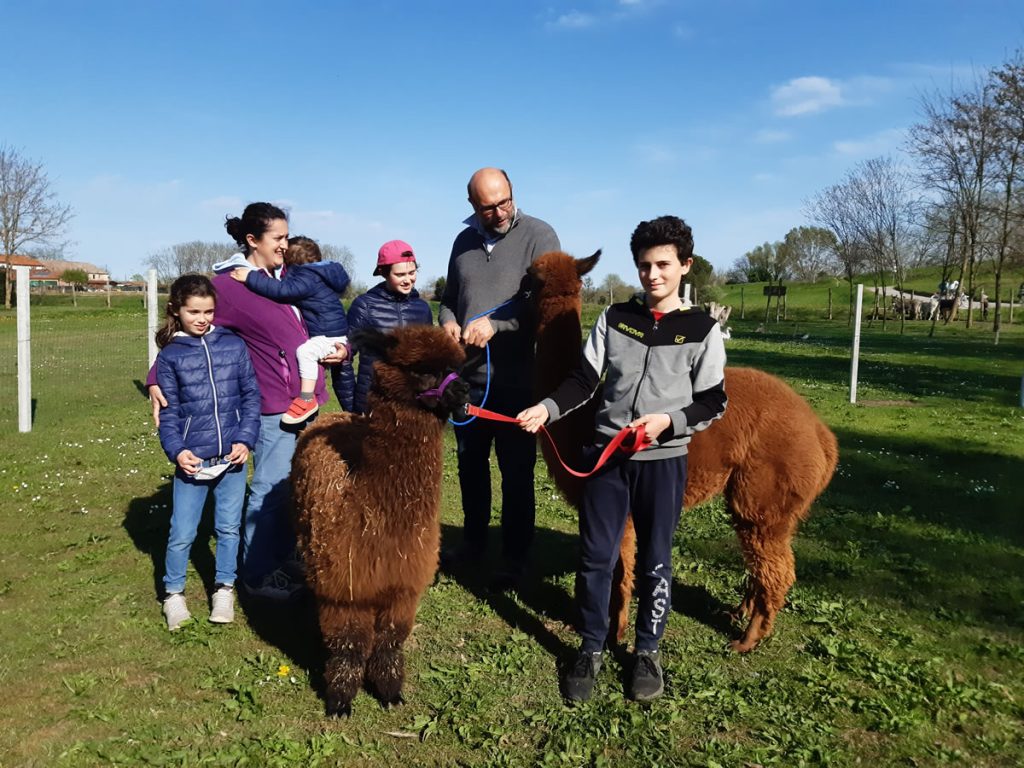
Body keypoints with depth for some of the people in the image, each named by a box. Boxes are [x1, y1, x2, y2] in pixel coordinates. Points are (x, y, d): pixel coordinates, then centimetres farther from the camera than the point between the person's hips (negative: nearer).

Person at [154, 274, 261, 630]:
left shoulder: (234, 345, 2)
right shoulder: (169, 356, 0)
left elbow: (251, 395, 3)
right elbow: (168, 411, 1)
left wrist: (245, 439, -7)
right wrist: (176, 450, -12)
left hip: (232, 455, 1)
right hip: (192, 459, -1)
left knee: (229, 527, 12)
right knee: (182, 533, 4)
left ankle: (224, 588, 30)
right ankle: (173, 592, 26)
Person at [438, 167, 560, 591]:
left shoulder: (539, 235, -6)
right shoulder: (464, 241, 12)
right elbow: (448, 298, 20)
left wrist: (496, 324, -23)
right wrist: (447, 321, -2)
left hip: (517, 378, -5)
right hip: (469, 375, 6)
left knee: (516, 471, 5)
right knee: (470, 463, 17)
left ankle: (514, 556, 20)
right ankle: (473, 540, 35)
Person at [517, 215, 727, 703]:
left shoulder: (702, 330, -2)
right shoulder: (615, 318, 4)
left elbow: (713, 404, -1)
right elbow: (584, 380, 2)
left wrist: (669, 421, -18)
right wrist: (547, 409, -14)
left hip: (663, 460, -2)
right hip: (606, 452, 2)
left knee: (654, 561, 10)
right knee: (594, 557, 7)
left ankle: (647, 651, 29)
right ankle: (591, 649, 25)